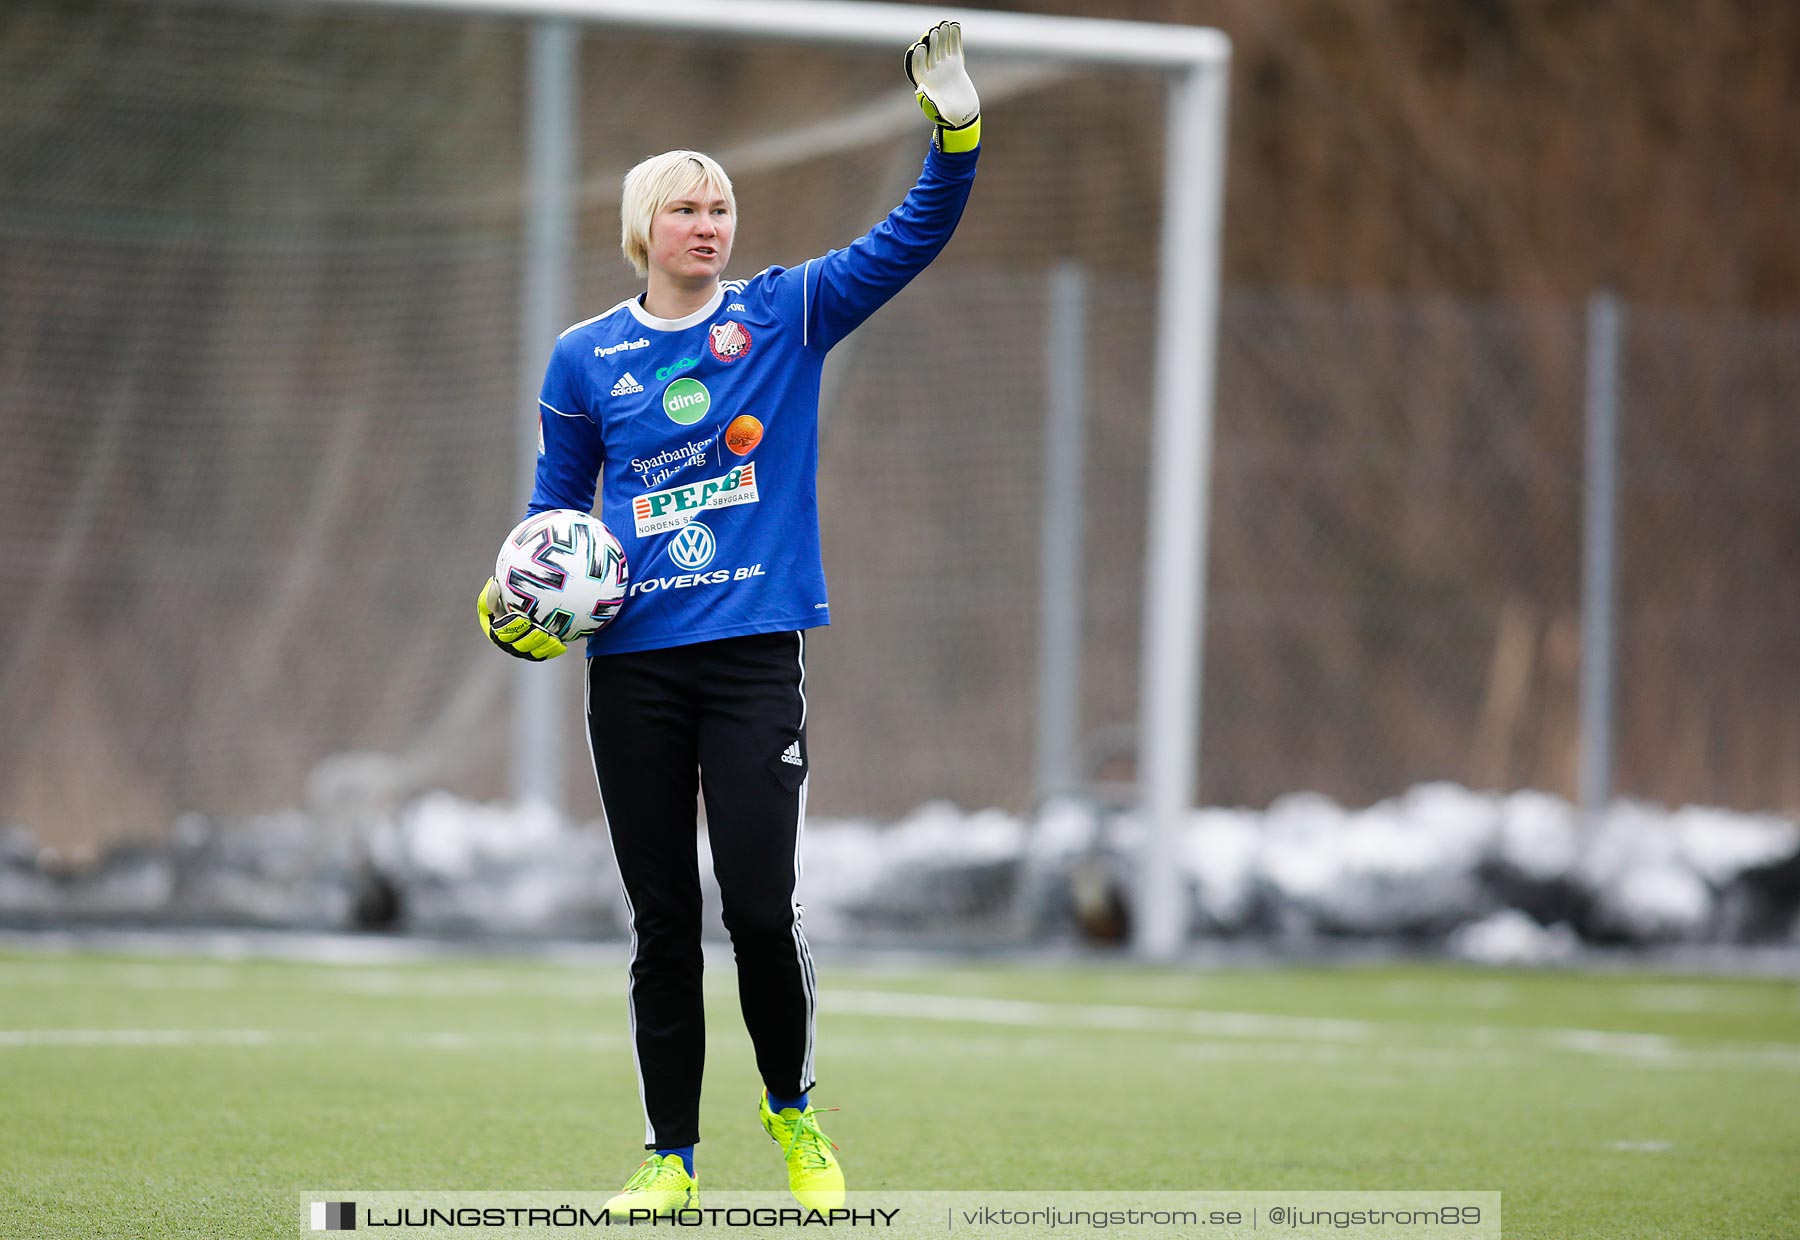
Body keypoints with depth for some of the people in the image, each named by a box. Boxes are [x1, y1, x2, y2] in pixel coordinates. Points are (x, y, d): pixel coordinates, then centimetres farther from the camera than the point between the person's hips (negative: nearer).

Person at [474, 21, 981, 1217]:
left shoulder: (787, 313, 4)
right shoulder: (585, 358, 7)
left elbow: (913, 239, -3)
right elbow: (556, 502, 16)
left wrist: (956, 132, -17)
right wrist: (519, 598, -1)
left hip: (755, 653, -1)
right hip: (635, 667, 1)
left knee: (761, 907, -9)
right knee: (663, 922, 5)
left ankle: (793, 1109, 16)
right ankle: (671, 1156, 15)